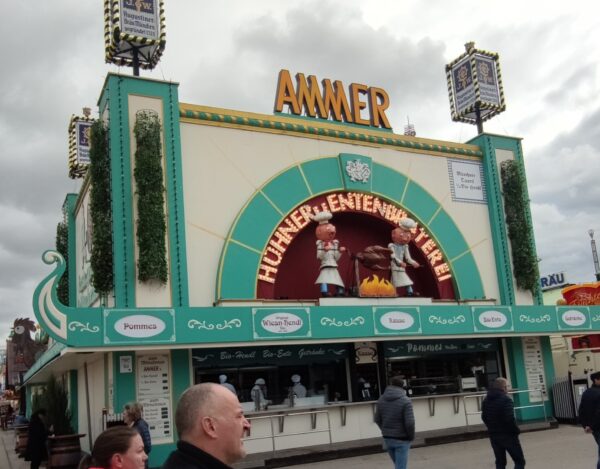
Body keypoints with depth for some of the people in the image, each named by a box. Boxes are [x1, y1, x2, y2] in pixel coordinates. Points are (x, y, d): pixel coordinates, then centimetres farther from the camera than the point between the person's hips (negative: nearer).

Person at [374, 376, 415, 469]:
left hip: (387, 438, 5)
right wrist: (411, 437, -3)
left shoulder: (381, 399, 1)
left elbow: (377, 419, 6)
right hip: (401, 439, -5)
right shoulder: (405, 401, -16)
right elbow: (409, 423, -19)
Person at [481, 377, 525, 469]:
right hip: (507, 435, -7)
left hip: (493, 435, 7)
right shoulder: (505, 399, -17)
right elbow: (510, 419, -23)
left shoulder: (486, 400, 8)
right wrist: (516, 430, -8)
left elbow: (484, 417, 14)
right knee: (519, 461, 4)